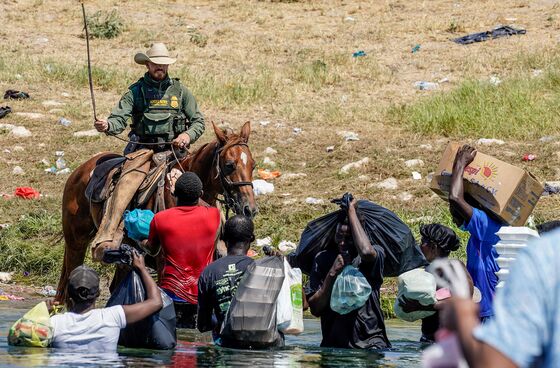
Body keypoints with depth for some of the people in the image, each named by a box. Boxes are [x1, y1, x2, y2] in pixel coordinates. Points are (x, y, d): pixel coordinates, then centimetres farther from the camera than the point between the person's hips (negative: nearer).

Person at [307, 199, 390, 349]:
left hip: (370, 341, -3)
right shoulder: (322, 259, 8)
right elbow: (315, 309, 2)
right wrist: (332, 273, -10)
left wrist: (352, 211, -16)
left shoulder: (376, 255, 0)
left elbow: (366, 252, -27)